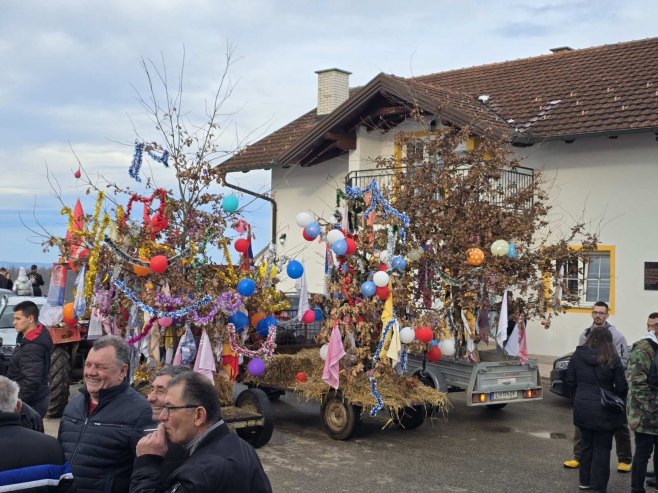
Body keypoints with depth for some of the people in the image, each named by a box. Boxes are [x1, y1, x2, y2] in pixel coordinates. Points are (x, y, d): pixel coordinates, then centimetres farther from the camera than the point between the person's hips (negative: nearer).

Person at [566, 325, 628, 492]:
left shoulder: (577, 356, -1)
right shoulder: (612, 359, -10)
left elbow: (570, 382, 4)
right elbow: (622, 387, -6)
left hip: (582, 408, 4)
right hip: (603, 410, -3)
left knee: (587, 444, 19)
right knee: (602, 448, 7)